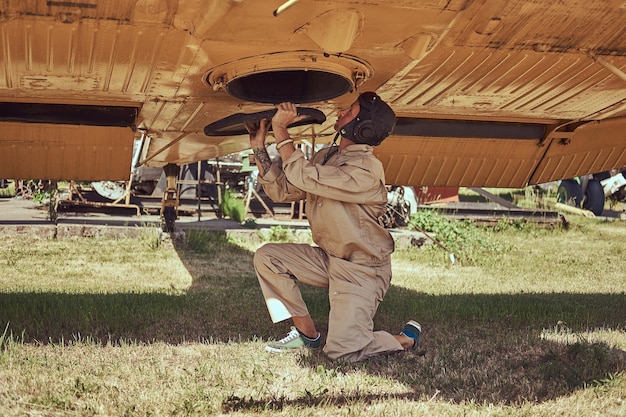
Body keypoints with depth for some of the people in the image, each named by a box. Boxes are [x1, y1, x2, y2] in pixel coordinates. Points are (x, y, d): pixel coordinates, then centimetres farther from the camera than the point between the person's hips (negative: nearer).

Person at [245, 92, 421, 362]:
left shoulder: (367, 170, -24)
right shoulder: (325, 157, 5)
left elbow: (302, 177, -31)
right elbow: (281, 190, 3)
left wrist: (281, 130, -26)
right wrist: (259, 147, -1)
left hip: (362, 270, -8)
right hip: (328, 259, 8)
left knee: (341, 351, -17)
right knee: (266, 257, -6)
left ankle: (407, 339, 14)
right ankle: (307, 334, 6)